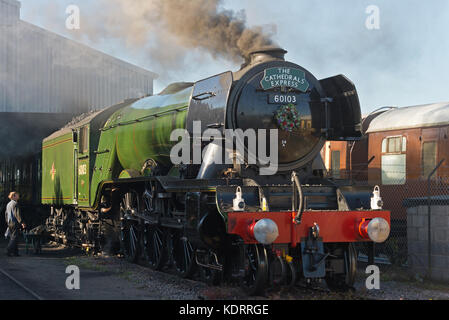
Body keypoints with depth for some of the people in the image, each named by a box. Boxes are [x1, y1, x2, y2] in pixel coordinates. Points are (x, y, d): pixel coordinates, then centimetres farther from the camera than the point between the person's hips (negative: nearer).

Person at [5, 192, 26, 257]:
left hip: (9, 223, 9)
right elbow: (17, 214, -18)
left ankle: (15, 252, 13)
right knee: (14, 237, -7)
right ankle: (9, 251, -13)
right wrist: (21, 222, -15)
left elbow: (6, 214, 19)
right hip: (15, 223, -9)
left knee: (12, 238, 11)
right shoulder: (15, 204, -13)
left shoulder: (8, 204, 13)